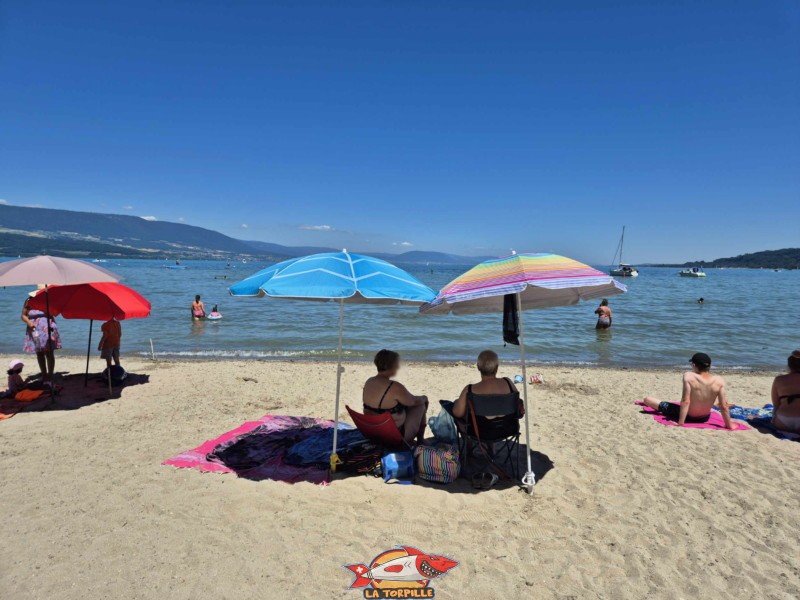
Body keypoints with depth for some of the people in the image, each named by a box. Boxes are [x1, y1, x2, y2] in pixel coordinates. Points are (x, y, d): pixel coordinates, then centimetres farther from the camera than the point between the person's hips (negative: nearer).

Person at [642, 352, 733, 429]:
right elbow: (724, 407, -14)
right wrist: (729, 425, -1)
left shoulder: (689, 376, -25)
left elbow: (685, 401, -28)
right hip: (705, 418, 4)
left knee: (647, 399, 10)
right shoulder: (719, 381, -17)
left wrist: (681, 423, -22)